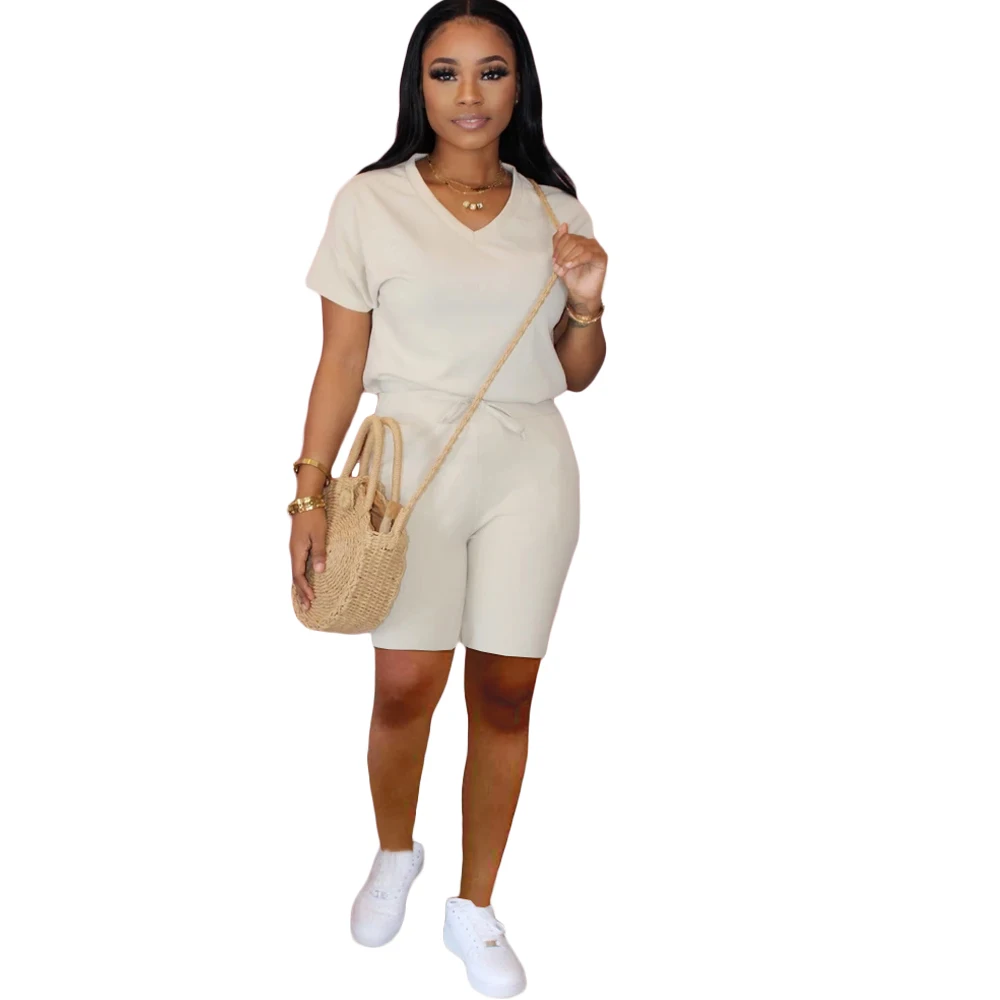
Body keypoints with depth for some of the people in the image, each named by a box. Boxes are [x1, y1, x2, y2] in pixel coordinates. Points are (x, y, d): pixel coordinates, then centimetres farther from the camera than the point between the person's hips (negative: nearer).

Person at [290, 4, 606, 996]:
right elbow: (341, 364, -1)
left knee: (505, 693, 6)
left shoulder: (555, 211, 6)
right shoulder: (370, 203, -2)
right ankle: (394, 853, 31)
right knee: (405, 688, 0)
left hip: (528, 469, 2)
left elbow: (577, 375, 12)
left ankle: (474, 908, 23)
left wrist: (586, 302, -8)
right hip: (412, 462, -2)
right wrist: (309, 496, -5)